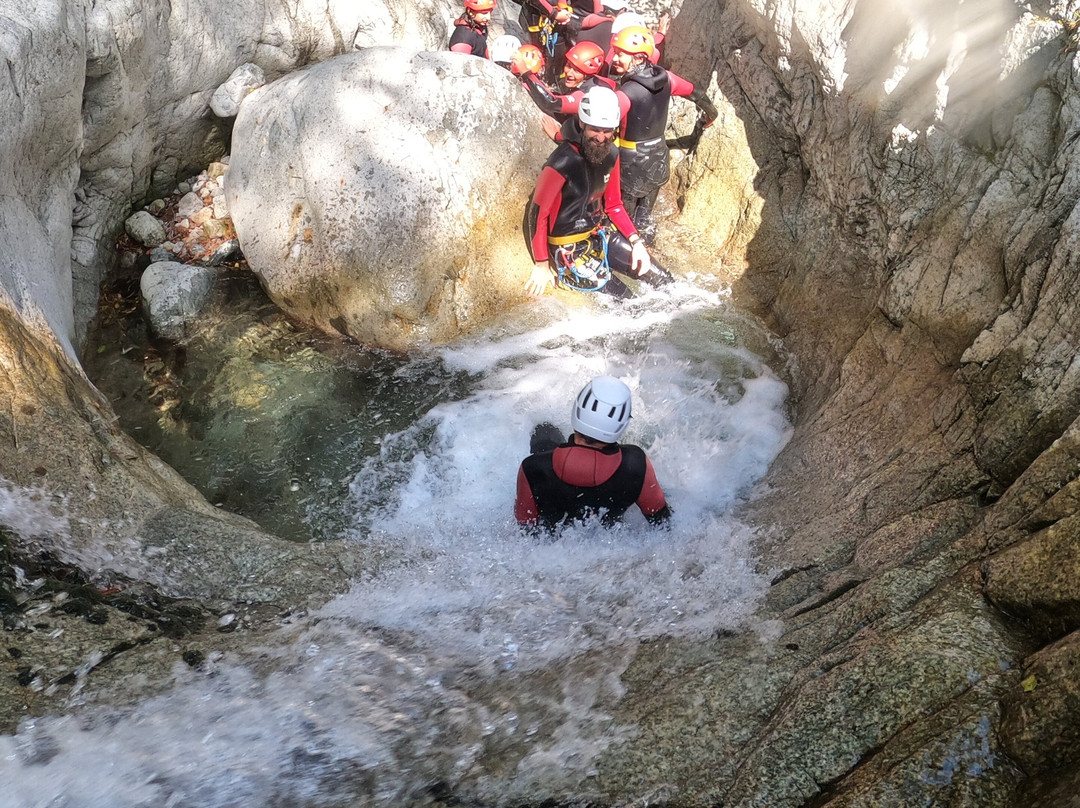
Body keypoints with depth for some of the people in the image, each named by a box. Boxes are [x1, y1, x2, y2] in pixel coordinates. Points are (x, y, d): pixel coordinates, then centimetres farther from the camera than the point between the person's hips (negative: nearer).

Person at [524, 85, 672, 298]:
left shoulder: (611, 155, -5)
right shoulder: (562, 164, -27)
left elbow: (614, 205, 8)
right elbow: (538, 214, -18)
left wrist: (636, 241, -3)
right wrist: (542, 265, -15)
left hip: (600, 231, 7)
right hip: (568, 246, -7)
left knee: (663, 281, 1)